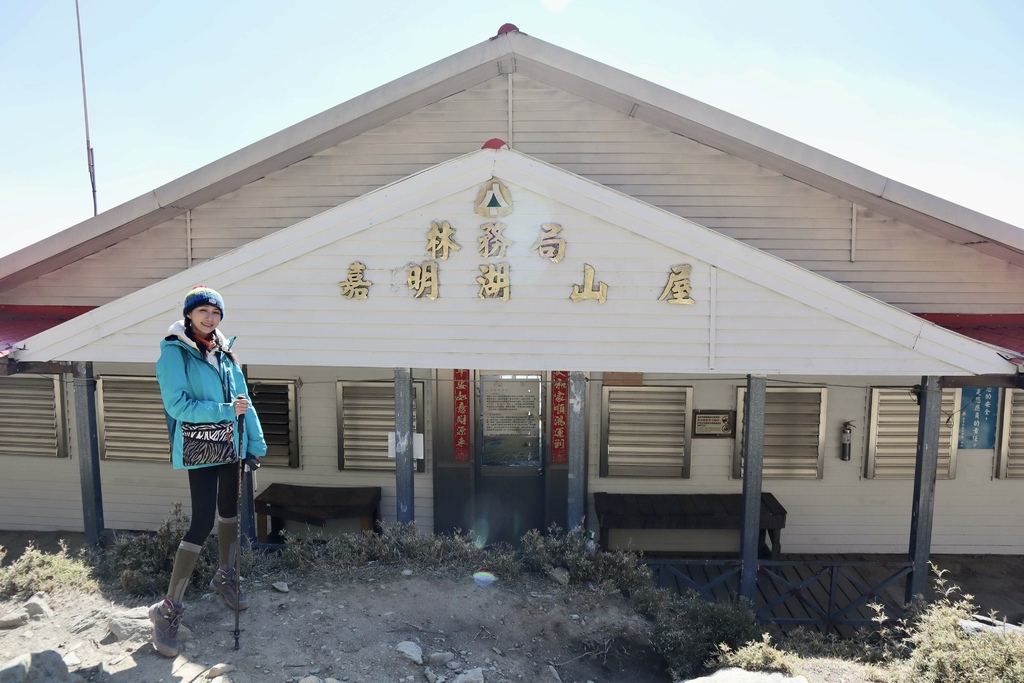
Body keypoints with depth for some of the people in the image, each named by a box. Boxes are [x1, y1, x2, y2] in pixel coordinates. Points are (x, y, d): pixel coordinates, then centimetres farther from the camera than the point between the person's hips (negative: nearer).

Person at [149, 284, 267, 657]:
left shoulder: (225, 352, 8)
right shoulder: (174, 352, -9)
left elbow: (243, 400, 10)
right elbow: (178, 404, -17)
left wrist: (256, 442, 6)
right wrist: (225, 410, -18)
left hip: (231, 444, 7)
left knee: (229, 510, 18)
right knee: (203, 521, -10)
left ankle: (225, 577, 38)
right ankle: (169, 609, 1)